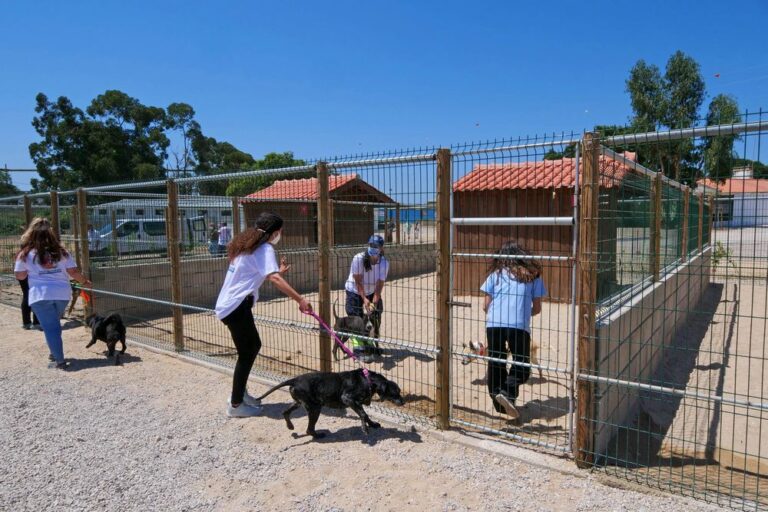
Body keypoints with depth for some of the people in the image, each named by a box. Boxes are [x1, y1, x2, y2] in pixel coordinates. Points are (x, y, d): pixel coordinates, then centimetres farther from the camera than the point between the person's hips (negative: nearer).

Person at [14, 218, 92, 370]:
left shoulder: (26, 254, -2)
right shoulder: (61, 252, 4)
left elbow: (20, 276, 5)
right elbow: (73, 272, 2)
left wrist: (20, 259, 21)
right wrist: (85, 281, 18)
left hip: (40, 296, -3)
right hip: (62, 294, 3)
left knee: (51, 328, -1)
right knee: (54, 325, 23)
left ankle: (60, 361, -2)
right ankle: (55, 353, 32)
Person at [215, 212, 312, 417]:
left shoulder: (249, 245, 15)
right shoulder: (265, 249, -14)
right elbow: (274, 279, -29)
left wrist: (278, 271, 18)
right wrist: (300, 300, -35)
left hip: (230, 304, 10)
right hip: (236, 306, -10)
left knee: (254, 345, 20)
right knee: (246, 353, 1)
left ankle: (239, 392, 31)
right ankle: (236, 405, 12)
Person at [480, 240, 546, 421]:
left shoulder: (495, 274, 12)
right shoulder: (532, 276, 12)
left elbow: (486, 306, 10)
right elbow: (537, 308, 13)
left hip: (494, 324, 2)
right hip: (519, 326, -1)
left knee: (495, 364, 16)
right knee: (521, 364, 10)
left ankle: (498, 400, 21)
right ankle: (507, 393, -12)